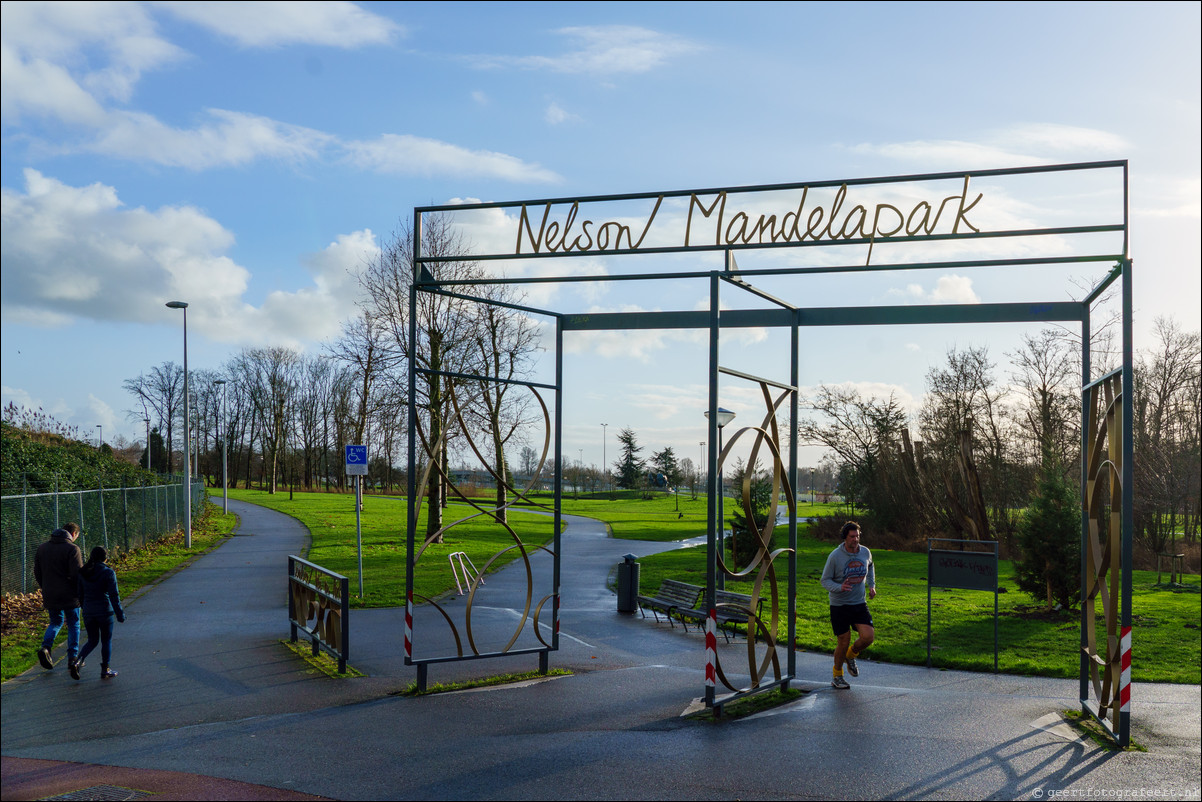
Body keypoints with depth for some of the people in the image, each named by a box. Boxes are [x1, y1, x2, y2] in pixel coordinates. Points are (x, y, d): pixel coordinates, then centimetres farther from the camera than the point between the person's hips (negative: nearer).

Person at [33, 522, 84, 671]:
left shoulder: (42, 548, 8)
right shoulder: (72, 549, -13)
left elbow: (37, 572, 12)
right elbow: (77, 574, -19)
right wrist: (82, 594, -6)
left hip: (49, 596, 5)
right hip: (69, 596, -5)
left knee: (56, 622, 21)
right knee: (73, 625, 9)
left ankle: (45, 647, -3)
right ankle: (73, 657, 11)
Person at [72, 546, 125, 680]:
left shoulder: (83, 573, 3)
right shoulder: (108, 573, -12)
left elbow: (80, 594, 9)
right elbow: (114, 595, -13)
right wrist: (120, 614, -8)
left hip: (88, 613, 4)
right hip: (104, 611, -4)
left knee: (92, 641, 17)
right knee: (106, 641, 10)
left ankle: (77, 662, -5)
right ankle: (105, 670, 15)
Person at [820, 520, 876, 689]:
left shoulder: (865, 552, 0)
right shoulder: (835, 556, -13)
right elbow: (825, 580, -8)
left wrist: (871, 585, 12)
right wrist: (840, 588, -27)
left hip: (860, 604, 4)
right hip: (839, 606, -4)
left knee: (868, 636, -12)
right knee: (843, 642, 0)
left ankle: (850, 656, 21)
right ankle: (837, 676, 24)